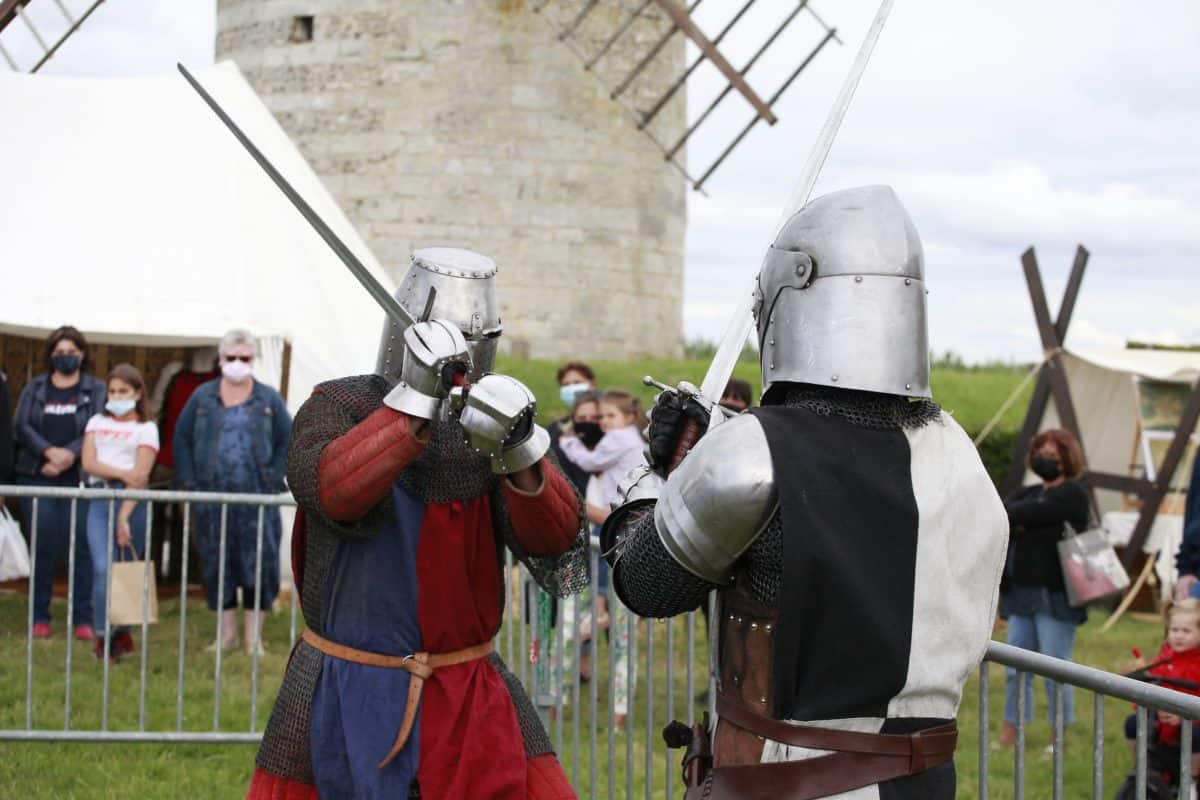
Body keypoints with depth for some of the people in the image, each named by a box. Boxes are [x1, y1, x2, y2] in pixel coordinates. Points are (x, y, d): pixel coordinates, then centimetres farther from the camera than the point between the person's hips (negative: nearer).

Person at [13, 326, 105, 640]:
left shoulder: (96, 389, 8)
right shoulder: (35, 387, 13)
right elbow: (21, 425, 2)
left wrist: (70, 454, -17)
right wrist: (49, 452, -15)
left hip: (79, 479, -1)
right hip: (36, 477, 1)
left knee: (79, 545, -6)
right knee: (43, 546, 0)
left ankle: (83, 620, -1)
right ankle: (40, 617, 7)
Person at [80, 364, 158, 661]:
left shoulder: (146, 428, 5)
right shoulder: (97, 423, 16)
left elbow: (140, 477, -6)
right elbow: (88, 463, 3)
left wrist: (124, 517, -15)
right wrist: (122, 473, -12)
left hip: (131, 501, -2)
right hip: (100, 499, 2)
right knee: (102, 568, -12)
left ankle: (120, 634, 15)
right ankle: (105, 637, -8)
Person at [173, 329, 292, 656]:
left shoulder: (269, 399, 6)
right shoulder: (202, 397, 8)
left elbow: (288, 442, 7)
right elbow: (182, 439, 10)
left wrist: (273, 481, -3)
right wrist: (189, 482, 1)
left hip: (256, 498, -1)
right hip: (212, 499, 1)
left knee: (258, 564, -3)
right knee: (216, 565, 5)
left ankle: (254, 635, 5)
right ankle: (226, 632, 16)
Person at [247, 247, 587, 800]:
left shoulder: (494, 422, 3)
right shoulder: (335, 408, -3)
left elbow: (555, 541, -11)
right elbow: (334, 494, -25)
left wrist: (520, 450, -31)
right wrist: (416, 399, -35)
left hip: (471, 698, 2)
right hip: (347, 695, -2)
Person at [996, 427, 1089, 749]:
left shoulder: (1072, 494, -5)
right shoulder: (1028, 493, 19)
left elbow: (1027, 514, -17)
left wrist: (1009, 517, -1)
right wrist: (1014, 524, -14)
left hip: (1056, 597, -7)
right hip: (1021, 593, 7)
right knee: (1016, 668, 7)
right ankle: (1010, 732, 14)